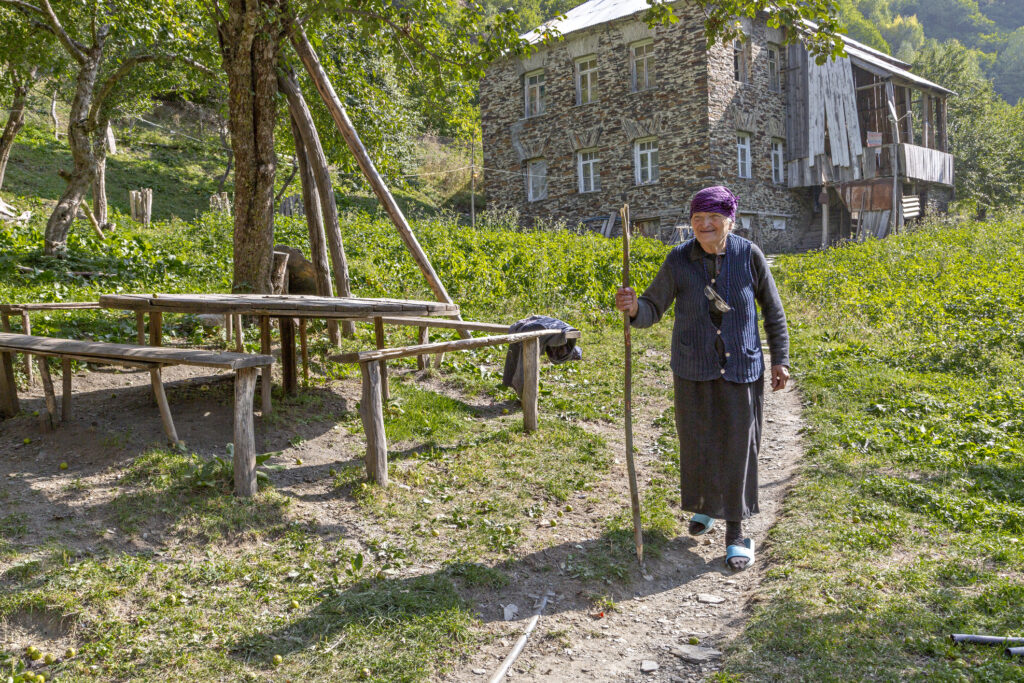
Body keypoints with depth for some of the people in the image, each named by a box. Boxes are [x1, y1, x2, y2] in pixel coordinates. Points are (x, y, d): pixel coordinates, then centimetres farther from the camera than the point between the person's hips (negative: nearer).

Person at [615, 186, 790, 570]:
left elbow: (772, 311, 4)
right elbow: (653, 310, -4)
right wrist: (632, 307, -27)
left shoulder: (749, 256, -8)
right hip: (693, 372, 1)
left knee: (738, 447, 2)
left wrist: (780, 359, 4)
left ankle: (735, 532, 15)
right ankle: (704, 505, 41)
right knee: (698, 443, 13)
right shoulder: (678, 261, -7)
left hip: (741, 370, -1)